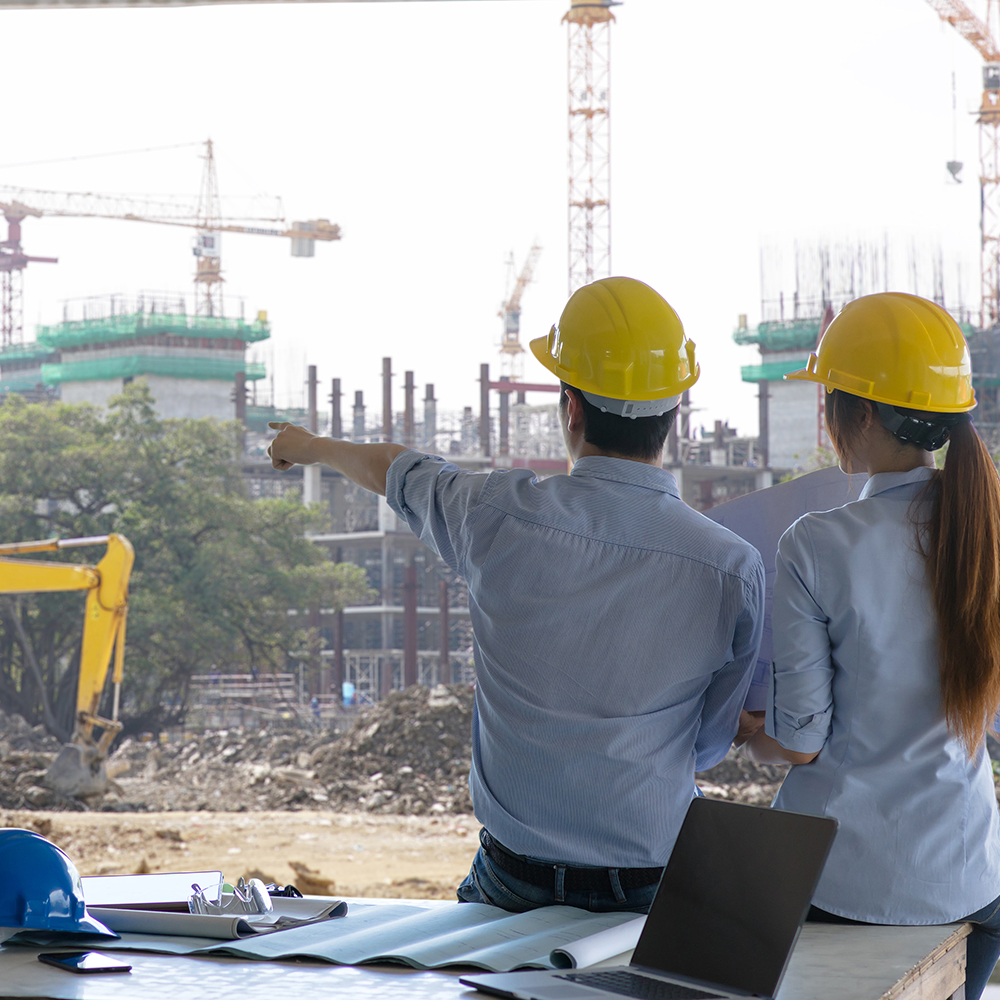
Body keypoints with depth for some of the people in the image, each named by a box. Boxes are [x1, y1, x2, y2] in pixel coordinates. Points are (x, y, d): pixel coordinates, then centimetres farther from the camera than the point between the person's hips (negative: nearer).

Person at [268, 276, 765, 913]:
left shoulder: (500, 516, -9)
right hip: (656, 893, -1)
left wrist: (312, 447, 38)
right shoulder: (734, 568, -12)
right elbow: (709, 745, 3)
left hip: (514, 885, 2)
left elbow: (398, 473, 16)